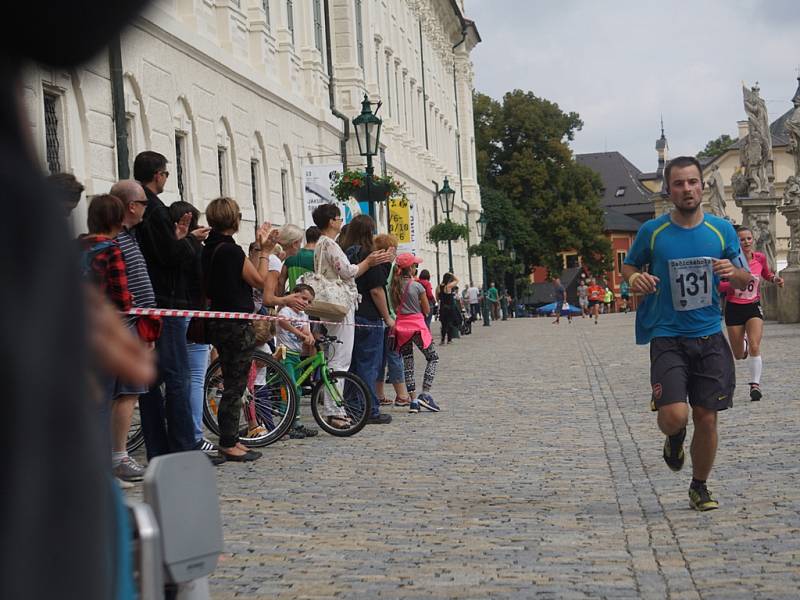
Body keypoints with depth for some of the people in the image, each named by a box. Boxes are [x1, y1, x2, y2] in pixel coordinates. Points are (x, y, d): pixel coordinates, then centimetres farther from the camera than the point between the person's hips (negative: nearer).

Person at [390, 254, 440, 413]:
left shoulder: (395, 285, 1)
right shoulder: (417, 286, -11)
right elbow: (426, 310, -3)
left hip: (401, 326, 5)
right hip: (417, 325, -5)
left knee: (407, 363, 9)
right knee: (433, 358, 9)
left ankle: (413, 400, 4)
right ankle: (425, 394, -3)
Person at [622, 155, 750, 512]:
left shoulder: (722, 230, 3)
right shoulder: (652, 231, -1)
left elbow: (745, 282, 11)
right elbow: (628, 266, 14)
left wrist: (734, 273, -13)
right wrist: (634, 278, -10)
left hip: (710, 337, 2)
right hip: (667, 337, -2)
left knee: (706, 418, 3)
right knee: (674, 416, -17)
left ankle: (699, 488, 25)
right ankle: (674, 439, 21)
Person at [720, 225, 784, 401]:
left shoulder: (760, 258, -1)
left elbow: (767, 274, 20)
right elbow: (717, 285, -14)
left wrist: (775, 279, 0)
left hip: (753, 307, 1)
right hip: (734, 308, -1)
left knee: (755, 347, -18)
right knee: (739, 356, 10)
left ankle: (755, 384, -6)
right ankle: (743, 342, 48)